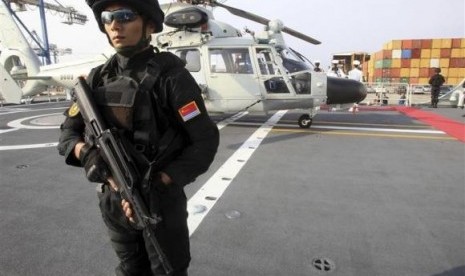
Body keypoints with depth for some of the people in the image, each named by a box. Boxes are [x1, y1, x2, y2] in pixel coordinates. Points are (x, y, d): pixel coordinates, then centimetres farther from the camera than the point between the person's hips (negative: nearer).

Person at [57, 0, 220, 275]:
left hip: (161, 201, -5)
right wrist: (84, 151, -15)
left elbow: (205, 141, -18)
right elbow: (69, 132, 7)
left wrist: (157, 185, -22)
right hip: (114, 200, 5)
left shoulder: (171, 76, -16)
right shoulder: (98, 78, 2)